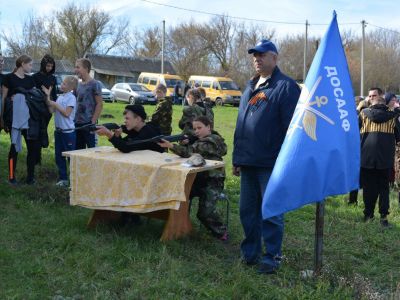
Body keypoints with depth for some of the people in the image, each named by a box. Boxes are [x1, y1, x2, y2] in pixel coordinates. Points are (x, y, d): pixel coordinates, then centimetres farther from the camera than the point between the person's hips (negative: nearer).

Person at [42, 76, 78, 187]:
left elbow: (67, 113, -18)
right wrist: (48, 96, 2)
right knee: (59, 156, 12)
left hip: (68, 131, -8)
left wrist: (55, 104, -13)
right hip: (58, 130, 8)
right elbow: (52, 110, 6)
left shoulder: (71, 98, -12)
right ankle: (63, 178, 21)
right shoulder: (60, 97, 10)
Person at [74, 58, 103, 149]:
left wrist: (93, 123, -15)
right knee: (78, 150, 12)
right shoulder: (79, 85, 13)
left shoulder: (94, 84, -8)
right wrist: (74, 120, 11)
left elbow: (99, 104, -11)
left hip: (88, 124, -7)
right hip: (77, 124, 7)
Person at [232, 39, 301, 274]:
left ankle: (272, 256, 12)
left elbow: (292, 128, -13)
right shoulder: (251, 87, 18)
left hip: (272, 164, -8)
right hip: (248, 163, 8)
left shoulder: (286, 87, -7)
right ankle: (250, 252, 26)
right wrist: (237, 158, 19)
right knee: (248, 210, 13)